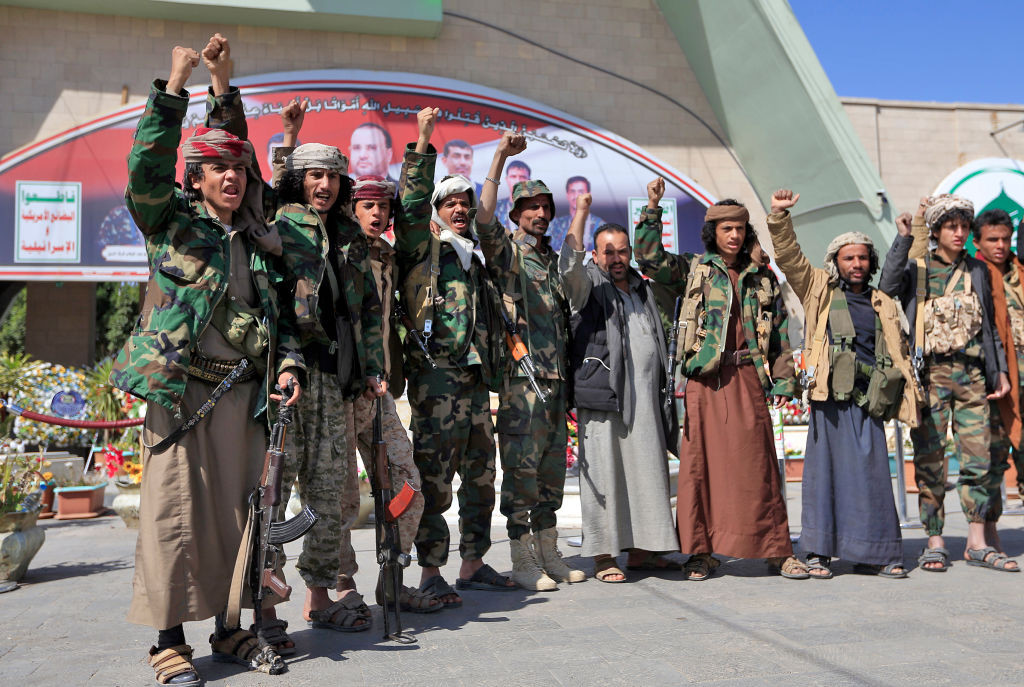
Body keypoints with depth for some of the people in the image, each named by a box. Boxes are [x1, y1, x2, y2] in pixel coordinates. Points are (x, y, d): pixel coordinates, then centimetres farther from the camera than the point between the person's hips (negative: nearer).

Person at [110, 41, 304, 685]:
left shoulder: (260, 243, 17)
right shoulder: (170, 221, 5)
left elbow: (279, 314, 20)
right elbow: (147, 167, -12)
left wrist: (289, 362, 3)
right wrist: (174, 87, -15)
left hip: (243, 392, 4)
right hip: (179, 388, -4)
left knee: (234, 511, 8)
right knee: (174, 512, -3)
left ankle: (229, 627, 20)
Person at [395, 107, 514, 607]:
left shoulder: (473, 258, 23)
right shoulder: (423, 247, 4)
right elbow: (412, 203, -13)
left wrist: (491, 368, 22)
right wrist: (423, 144, -17)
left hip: (475, 378, 8)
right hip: (435, 374, -7)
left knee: (480, 475, 11)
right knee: (435, 477, -6)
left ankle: (473, 564, 23)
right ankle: (430, 573, 2)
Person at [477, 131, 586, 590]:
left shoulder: (552, 259, 21)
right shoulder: (505, 251, 1)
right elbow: (483, 220, -20)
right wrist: (499, 159, -20)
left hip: (556, 375, 7)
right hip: (521, 374, -7)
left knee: (552, 466, 11)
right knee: (522, 465, -6)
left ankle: (549, 554, 20)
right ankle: (523, 560, 2)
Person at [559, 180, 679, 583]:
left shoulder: (643, 289, 21)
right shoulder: (589, 285, 3)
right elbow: (569, 264, -19)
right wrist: (581, 213, -21)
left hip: (645, 399, 6)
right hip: (603, 397, -6)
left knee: (647, 472, 8)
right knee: (604, 473, -4)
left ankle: (640, 551, 18)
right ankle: (603, 557, 3)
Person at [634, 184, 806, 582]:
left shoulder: (762, 278, 15)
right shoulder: (692, 271, 10)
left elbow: (780, 332, 15)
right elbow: (649, 258, -3)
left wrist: (782, 381, 9)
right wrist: (653, 207, -9)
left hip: (749, 377, 1)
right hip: (706, 378, -1)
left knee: (758, 464, 1)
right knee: (701, 462, 0)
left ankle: (777, 550, 11)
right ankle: (700, 552, 10)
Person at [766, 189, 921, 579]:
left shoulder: (884, 305, 20)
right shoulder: (820, 291, 11)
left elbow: (899, 354, 21)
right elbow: (789, 257, 1)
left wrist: (910, 396, 13)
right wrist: (779, 216, -11)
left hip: (869, 400, 3)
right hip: (830, 396, -3)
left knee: (872, 473, 2)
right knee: (826, 467, -2)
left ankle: (874, 554, 12)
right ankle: (818, 551, 5)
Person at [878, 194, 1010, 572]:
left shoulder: (977, 270, 15)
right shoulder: (917, 267, 4)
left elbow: (989, 324, 19)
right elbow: (887, 287, -17)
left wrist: (999, 369, 13)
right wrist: (904, 239, -16)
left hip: (971, 374, 3)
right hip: (931, 373, -3)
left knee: (978, 458, 1)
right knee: (930, 460, -1)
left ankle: (976, 541, 11)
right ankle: (935, 542, 7)